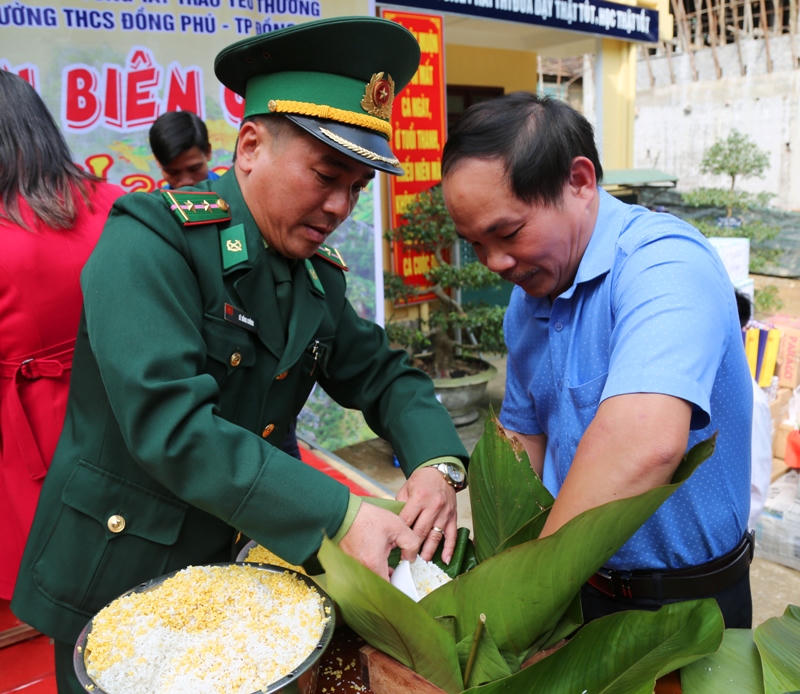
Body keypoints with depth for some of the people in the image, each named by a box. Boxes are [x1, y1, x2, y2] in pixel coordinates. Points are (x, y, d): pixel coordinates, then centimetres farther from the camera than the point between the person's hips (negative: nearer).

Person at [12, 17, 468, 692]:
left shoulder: (319, 275, -1)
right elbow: (170, 425, -31)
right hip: (116, 580, -5)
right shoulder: (151, 239, -22)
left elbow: (383, 376, 6)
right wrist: (338, 516, -34)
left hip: (243, 571, 6)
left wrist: (437, 462, -15)